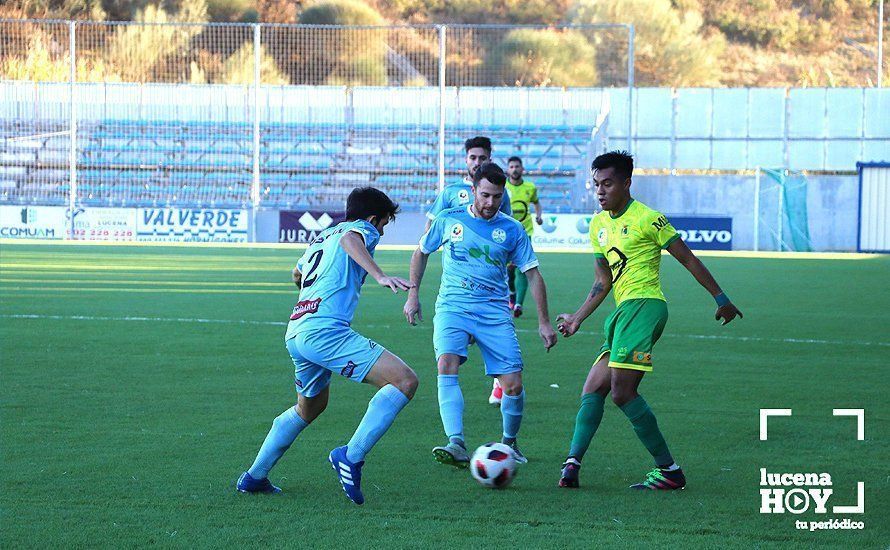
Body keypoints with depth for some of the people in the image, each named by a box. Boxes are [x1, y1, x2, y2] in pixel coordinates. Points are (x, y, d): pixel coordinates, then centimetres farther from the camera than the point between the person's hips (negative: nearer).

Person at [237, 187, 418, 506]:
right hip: (325, 330, -9)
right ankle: (351, 456, -21)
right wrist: (380, 276, -32)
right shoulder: (363, 229, 8)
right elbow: (350, 240, -19)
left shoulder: (322, 236, 31)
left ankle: (254, 477, 35)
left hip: (295, 333, 9)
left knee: (310, 407, 32)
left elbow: (297, 274, 51)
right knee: (405, 381, -14)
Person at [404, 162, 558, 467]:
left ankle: (509, 443, 21)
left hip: (494, 312, 1)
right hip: (452, 305, -1)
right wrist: (413, 294, 13)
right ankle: (457, 445, -36)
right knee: (447, 365, -28)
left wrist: (544, 322, 6)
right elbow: (421, 252, 19)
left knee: (513, 385, -7)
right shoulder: (448, 220, 4)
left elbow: (533, 274, 10)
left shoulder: (511, 229, 5)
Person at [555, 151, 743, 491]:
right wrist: (577, 319, 17)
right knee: (592, 389, 3)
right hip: (624, 311, 9)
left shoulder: (647, 219, -6)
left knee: (622, 391, -17)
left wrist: (721, 299, 1)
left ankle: (669, 470, -13)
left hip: (644, 305, -9)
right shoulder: (598, 225, 17)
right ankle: (572, 463, -2)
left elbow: (688, 260, -1)